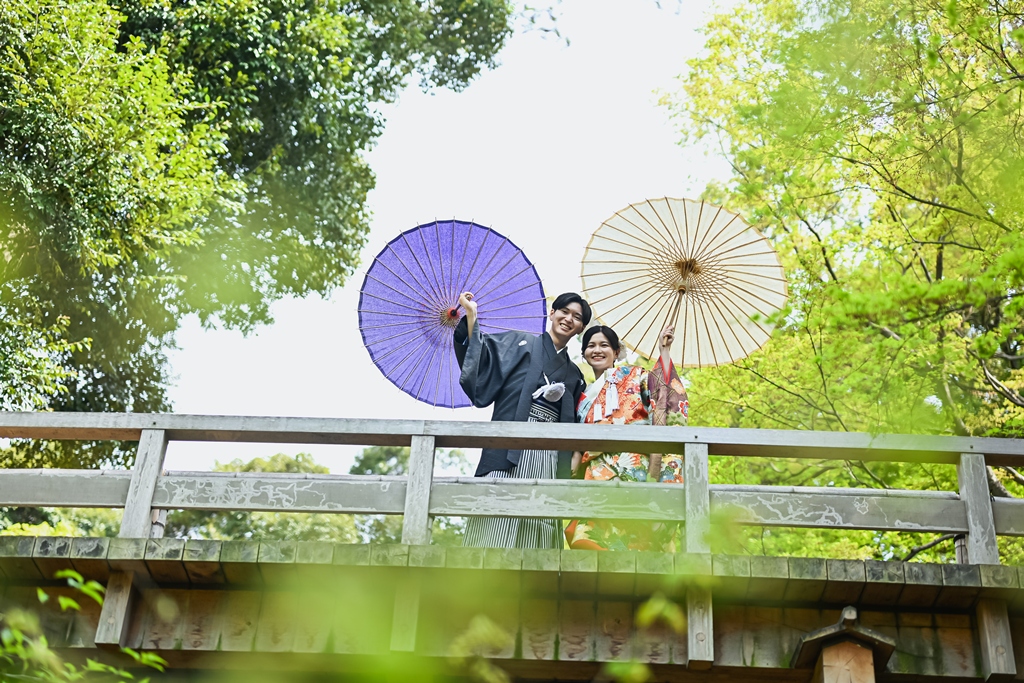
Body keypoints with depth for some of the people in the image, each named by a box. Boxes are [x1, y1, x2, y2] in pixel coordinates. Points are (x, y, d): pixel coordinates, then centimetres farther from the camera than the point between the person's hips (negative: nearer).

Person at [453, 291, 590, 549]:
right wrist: (471, 316, -8)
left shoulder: (574, 374, 25)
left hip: (549, 456, 4)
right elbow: (482, 360, 0)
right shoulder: (520, 343, 15)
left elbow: (572, 428, 22)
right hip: (509, 449, -4)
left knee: (534, 532, -5)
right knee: (497, 526, -14)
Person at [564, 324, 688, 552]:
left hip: (636, 468, -4)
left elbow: (664, 391, -4)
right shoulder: (585, 396, 26)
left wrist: (664, 351, -7)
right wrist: (572, 472, 6)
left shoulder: (635, 376, 14)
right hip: (599, 473, 4)